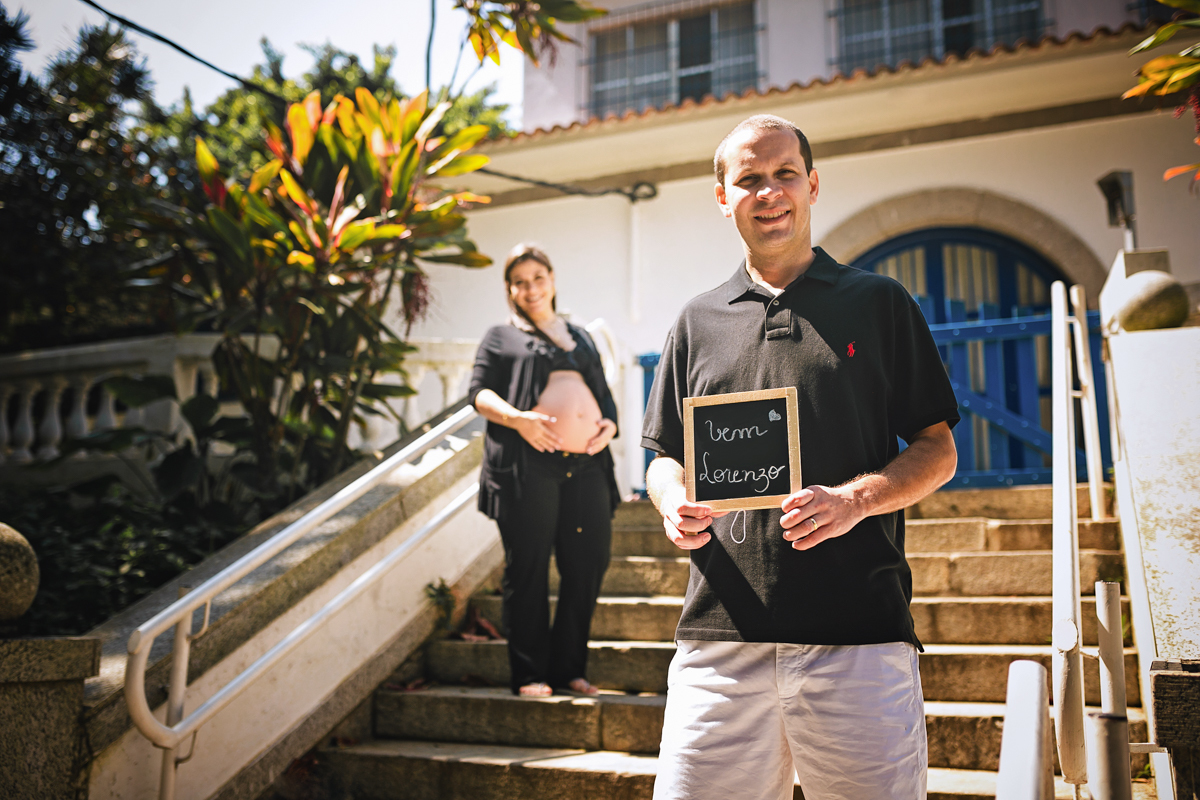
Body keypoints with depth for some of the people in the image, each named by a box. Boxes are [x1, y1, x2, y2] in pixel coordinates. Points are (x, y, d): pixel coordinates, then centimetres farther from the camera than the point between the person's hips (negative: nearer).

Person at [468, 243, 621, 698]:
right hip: (528, 463, -4)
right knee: (528, 568, -1)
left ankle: (570, 668, 15)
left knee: (589, 565, 2)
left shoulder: (581, 338, 26)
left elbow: (605, 393, 25)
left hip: (586, 465, 4)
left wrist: (610, 423, 4)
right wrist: (517, 418, -15)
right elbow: (480, 392, 3)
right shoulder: (502, 337, 14)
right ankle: (529, 674, 9)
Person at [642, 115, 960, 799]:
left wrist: (855, 498, -11)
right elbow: (664, 456, 20)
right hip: (720, 636, 2)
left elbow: (938, 452, 8)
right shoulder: (699, 321, 17)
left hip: (859, 633, -2)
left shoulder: (880, 303, 10)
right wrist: (674, 501, -3)